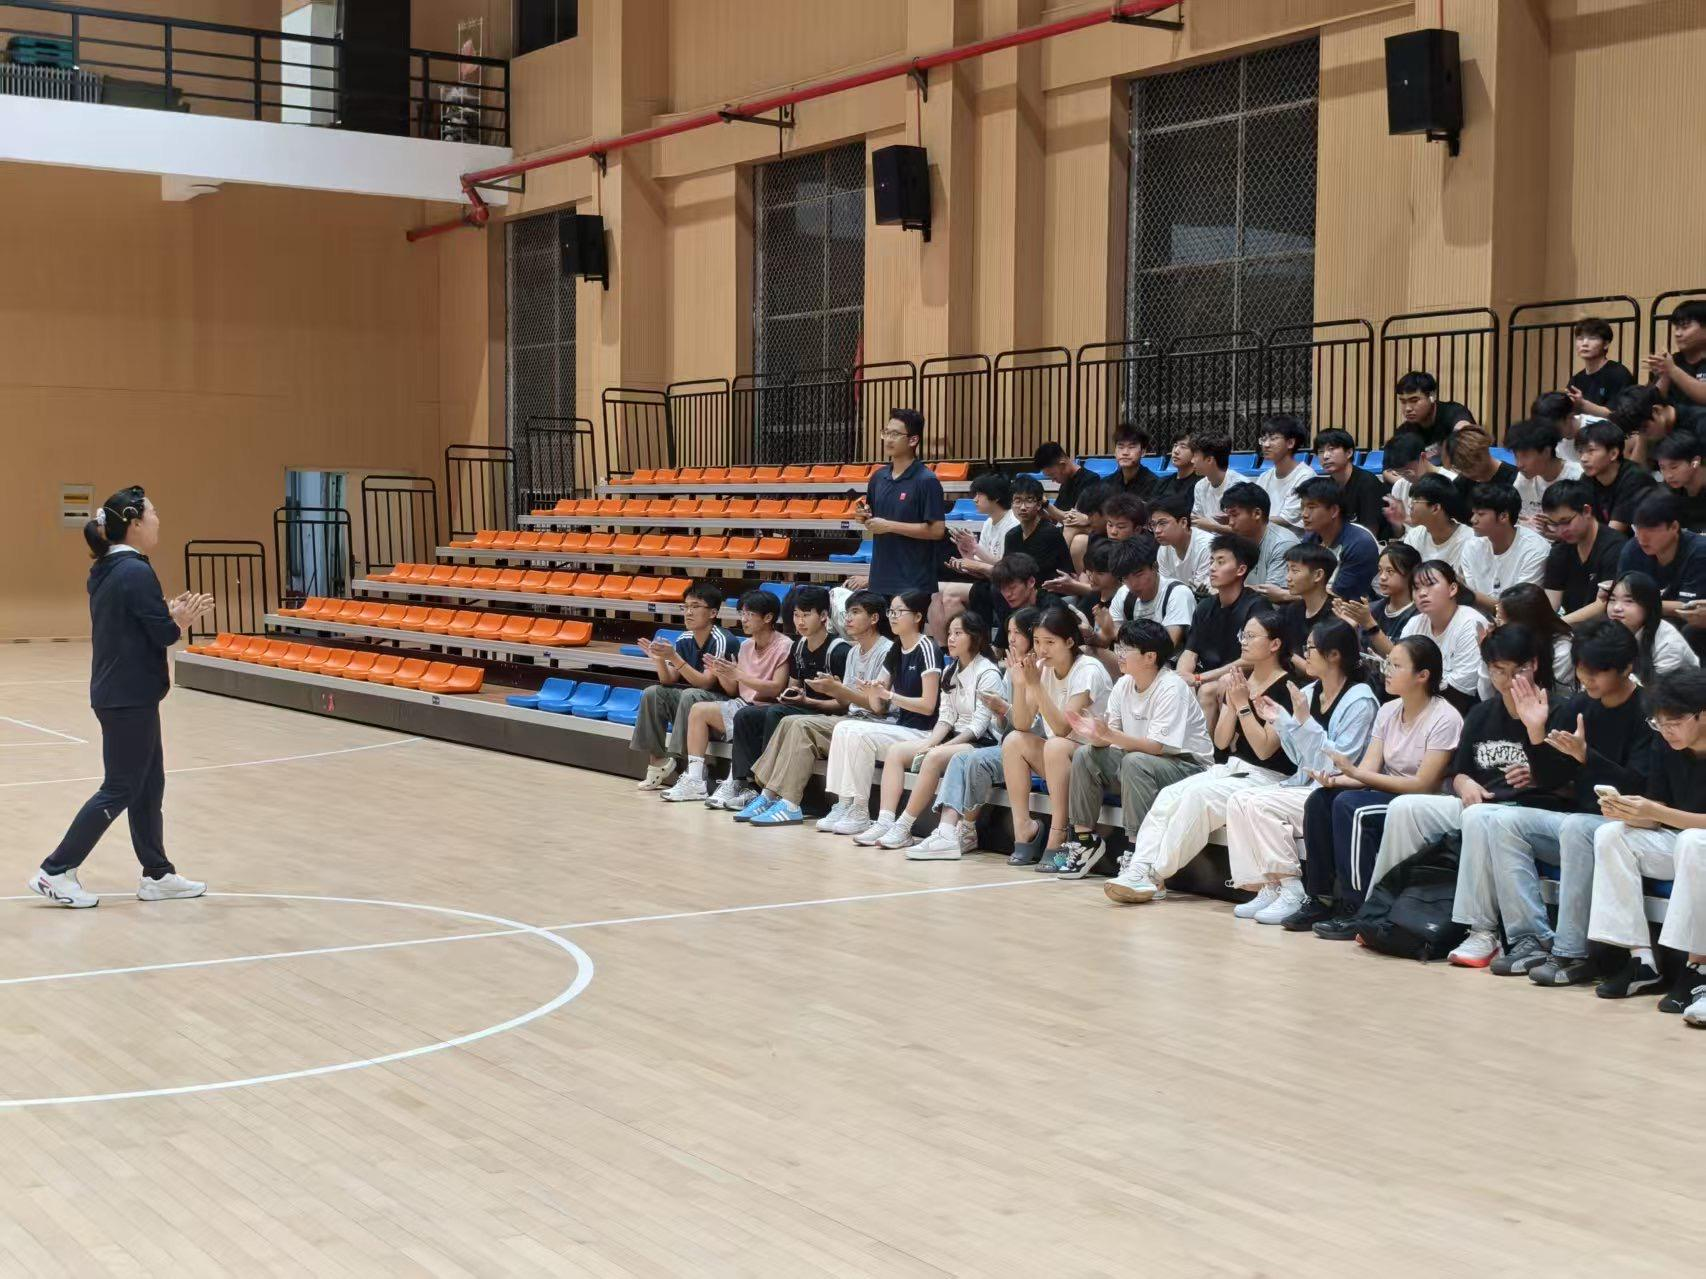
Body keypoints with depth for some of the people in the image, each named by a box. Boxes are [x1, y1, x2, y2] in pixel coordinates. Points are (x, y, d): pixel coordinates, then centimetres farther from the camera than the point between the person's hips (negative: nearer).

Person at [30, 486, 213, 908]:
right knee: (119, 790, -1)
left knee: (149, 785, 14)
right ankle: (56, 871, 4)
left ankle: (157, 875, 20)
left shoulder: (105, 570, 10)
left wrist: (171, 612, 6)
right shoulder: (136, 572, -19)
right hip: (130, 697, -9)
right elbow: (164, 634, -16)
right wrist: (186, 616, 2)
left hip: (117, 693, 9)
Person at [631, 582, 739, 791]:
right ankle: (657, 760, -9)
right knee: (653, 693, -11)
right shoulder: (684, 640, 3)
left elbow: (705, 683, -23)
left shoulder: (722, 641, -18)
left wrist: (674, 658, -30)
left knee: (690, 695, -34)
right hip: (691, 700, 7)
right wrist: (659, 660, -18)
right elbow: (669, 681, 2)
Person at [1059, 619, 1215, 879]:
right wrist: (1095, 734, -25)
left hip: (1188, 764, -8)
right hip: (1140, 756, 8)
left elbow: (1156, 746, -26)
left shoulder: (1172, 688, -20)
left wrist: (1110, 735, -37)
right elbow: (1110, 736, -1)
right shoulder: (1124, 684, 2)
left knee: (1135, 763, -34)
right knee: (1085, 754, -6)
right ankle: (1085, 838, 0)